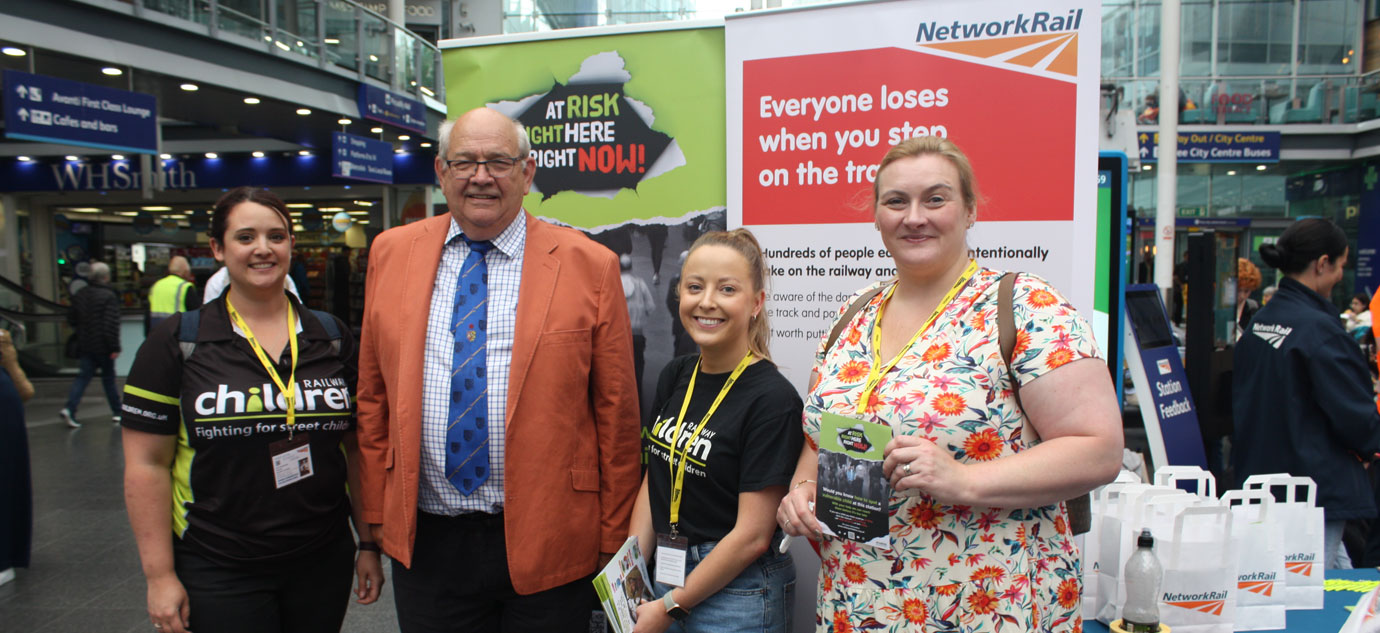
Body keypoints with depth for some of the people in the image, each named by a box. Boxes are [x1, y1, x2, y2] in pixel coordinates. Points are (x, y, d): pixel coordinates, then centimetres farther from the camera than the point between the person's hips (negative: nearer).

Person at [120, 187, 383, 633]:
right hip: (217, 574, -2)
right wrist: (160, 575, -7)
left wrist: (369, 543, 5)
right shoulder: (178, 342, -4)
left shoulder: (332, 338, 3)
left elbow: (356, 449, 7)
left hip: (323, 562, 3)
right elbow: (147, 465, -4)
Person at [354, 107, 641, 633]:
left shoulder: (590, 266, -6)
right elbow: (373, 397, 10)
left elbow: (616, 413, -4)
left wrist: (613, 541, -2)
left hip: (545, 543, -2)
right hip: (425, 539, 3)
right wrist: (377, 511, 8)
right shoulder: (391, 253, 5)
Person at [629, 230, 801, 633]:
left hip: (738, 595, -6)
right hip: (667, 577, 6)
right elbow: (653, 481, 6)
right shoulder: (674, 377, 1)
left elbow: (752, 535, -18)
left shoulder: (772, 399, -19)